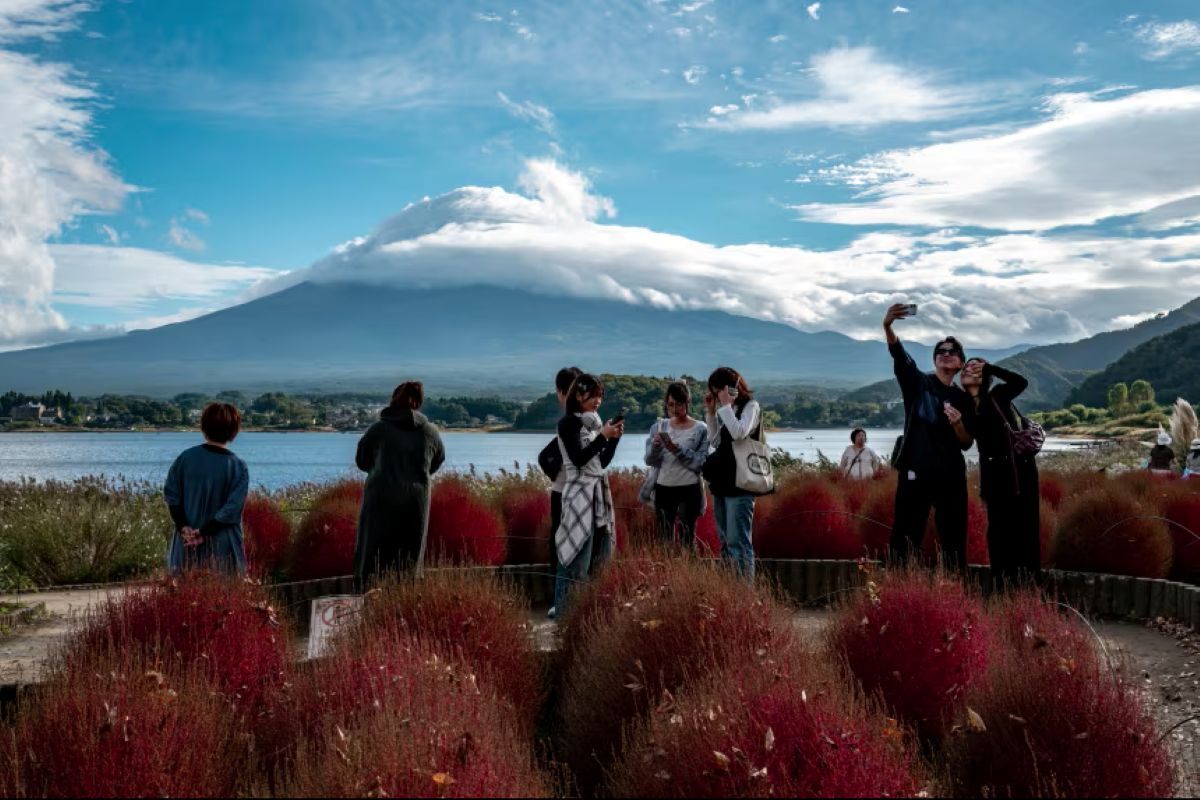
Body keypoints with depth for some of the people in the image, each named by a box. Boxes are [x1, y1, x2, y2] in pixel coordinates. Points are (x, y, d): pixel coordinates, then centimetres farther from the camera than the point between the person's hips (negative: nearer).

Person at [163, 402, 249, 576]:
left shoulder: (185, 457, -1)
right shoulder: (238, 467, -9)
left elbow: (171, 494, -1)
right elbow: (232, 509, -14)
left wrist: (183, 527, -4)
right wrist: (204, 532, -10)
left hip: (186, 543, 3)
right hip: (222, 546, -3)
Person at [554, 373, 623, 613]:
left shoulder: (595, 422, 14)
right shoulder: (568, 423, -7)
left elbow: (604, 461, 15)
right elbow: (578, 459, -16)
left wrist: (614, 437, 3)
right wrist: (603, 436, -15)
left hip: (599, 492, 8)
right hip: (580, 494, -8)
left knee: (601, 557, 9)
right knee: (578, 560, -8)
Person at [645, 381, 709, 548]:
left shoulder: (700, 429, -2)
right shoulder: (659, 426, 7)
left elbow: (700, 463, -10)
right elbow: (649, 461, 3)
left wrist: (678, 450, -21)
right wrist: (655, 446, -17)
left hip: (689, 490, -3)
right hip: (663, 489, 3)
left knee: (686, 539, -3)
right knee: (664, 539, 6)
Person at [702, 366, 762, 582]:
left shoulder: (751, 406, -5)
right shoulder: (727, 411, 16)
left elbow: (739, 433, -21)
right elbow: (715, 441, 17)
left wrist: (726, 406, -13)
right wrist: (711, 412, 9)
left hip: (739, 485, -8)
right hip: (722, 484, 8)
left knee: (738, 543, -11)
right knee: (725, 543, 11)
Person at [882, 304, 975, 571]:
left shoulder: (962, 399, 12)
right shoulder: (918, 382, 4)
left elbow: (967, 444, 10)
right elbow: (899, 356, -16)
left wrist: (958, 423, -12)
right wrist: (888, 327, -35)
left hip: (951, 476, 3)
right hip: (915, 472, -3)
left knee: (954, 539, 7)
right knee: (906, 539, -4)